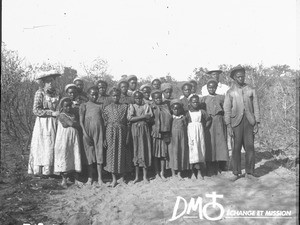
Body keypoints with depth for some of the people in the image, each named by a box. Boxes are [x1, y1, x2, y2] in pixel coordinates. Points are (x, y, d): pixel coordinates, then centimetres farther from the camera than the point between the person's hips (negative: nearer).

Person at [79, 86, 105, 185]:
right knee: (89, 154, 2)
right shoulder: (84, 105, 5)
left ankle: (100, 178, 1)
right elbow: (81, 121, -2)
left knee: (99, 153, -2)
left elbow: (103, 121, 10)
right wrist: (85, 134, -12)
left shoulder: (100, 106, 12)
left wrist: (104, 136, 4)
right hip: (88, 131, -2)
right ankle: (90, 178, 10)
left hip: (99, 131, 2)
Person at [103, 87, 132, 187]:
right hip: (111, 131, 0)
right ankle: (114, 179, 6)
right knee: (111, 152, -1)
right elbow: (104, 122, 6)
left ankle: (122, 177, 15)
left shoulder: (125, 107, 6)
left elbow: (128, 121, 4)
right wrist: (104, 138, -1)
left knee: (122, 153, 2)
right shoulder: (107, 108, 7)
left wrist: (128, 136, -5)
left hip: (122, 131, 0)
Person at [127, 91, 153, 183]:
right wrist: (143, 117, -11)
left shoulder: (146, 106, 11)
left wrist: (136, 118, -9)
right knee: (136, 151, -1)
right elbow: (129, 118, -9)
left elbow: (149, 117, -3)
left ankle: (145, 176, 7)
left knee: (145, 151, -1)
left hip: (144, 130, 1)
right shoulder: (131, 106, 7)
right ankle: (136, 176, 7)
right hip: (135, 130, -1)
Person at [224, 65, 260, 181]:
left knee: (250, 146, -2)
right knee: (236, 147, 0)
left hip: (249, 120, 1)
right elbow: (227, 110, 2)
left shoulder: (251, 90, 7)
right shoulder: (230, 92, 5)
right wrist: (228, 126, -7)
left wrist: (257, 123, 0)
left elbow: (256, 107, 7)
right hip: (236, 121, -1)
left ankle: (249, 172, 7)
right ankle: (236, 172, 10)